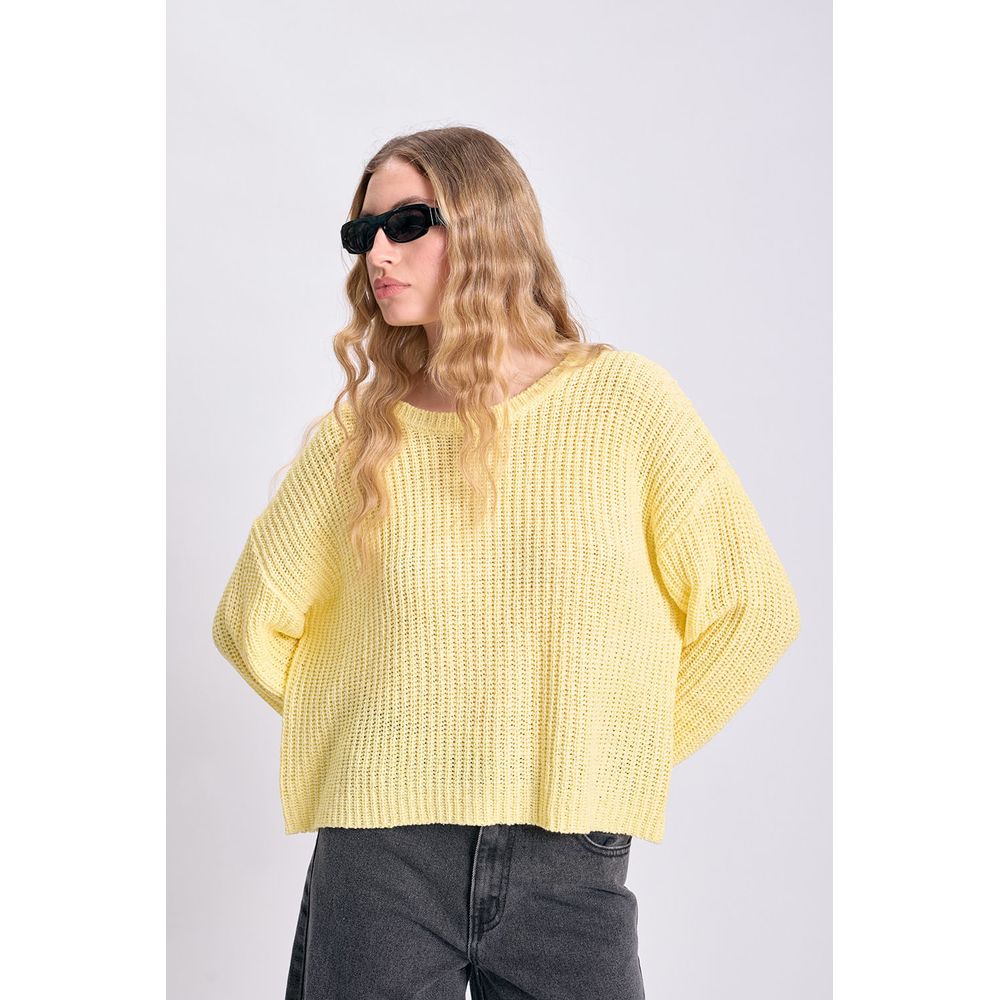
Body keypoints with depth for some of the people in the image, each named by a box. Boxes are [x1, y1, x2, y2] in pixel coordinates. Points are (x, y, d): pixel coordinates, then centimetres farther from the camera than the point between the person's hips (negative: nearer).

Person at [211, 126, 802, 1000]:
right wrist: (354, 729, 9)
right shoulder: (358, 432, 2)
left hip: (568, 861, -1)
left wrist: (617, 754, 3)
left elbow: (753, 608, 2)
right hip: (379, 860, 1)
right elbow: (252, 620, 13)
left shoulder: (626, 401, -3)